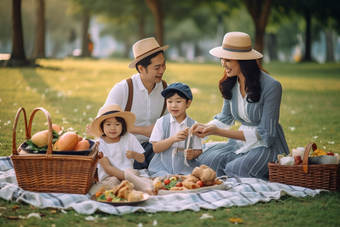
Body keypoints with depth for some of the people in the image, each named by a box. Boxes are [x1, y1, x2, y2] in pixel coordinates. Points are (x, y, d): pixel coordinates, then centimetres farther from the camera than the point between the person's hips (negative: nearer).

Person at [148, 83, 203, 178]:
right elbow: (155, 148, -5)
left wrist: (193, 154, -17)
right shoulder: (161, 122, 3)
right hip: (162, 166, -1)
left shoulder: (192, 125, 4)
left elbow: (198, 150, 7)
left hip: (185, 167, 1)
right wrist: (173, 138, -18)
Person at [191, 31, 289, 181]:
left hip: (267, 146, -6)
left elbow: (265, 134, -20)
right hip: (241, 143, 6)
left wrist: (219, 132, -26)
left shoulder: (271, 86, -18)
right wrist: (206, 127, -8)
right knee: (205, 159, -21)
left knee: (234, 169, -31)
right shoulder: (231, 83, 2)